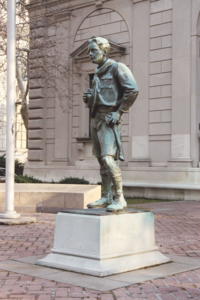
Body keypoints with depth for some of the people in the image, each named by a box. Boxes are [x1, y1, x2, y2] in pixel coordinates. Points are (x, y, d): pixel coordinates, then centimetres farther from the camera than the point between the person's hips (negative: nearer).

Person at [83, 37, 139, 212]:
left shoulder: (117, 68, -6)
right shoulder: (98, 73, 20)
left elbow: (133, 89, -16)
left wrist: (119, 112, -17)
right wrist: (88, 97, 8)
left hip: (109, 120, -9)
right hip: (96, 120, 9)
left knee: (108, 159, -18)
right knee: (101, 160, 9)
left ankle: (120, 199, -13)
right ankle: (106, 197, 15)